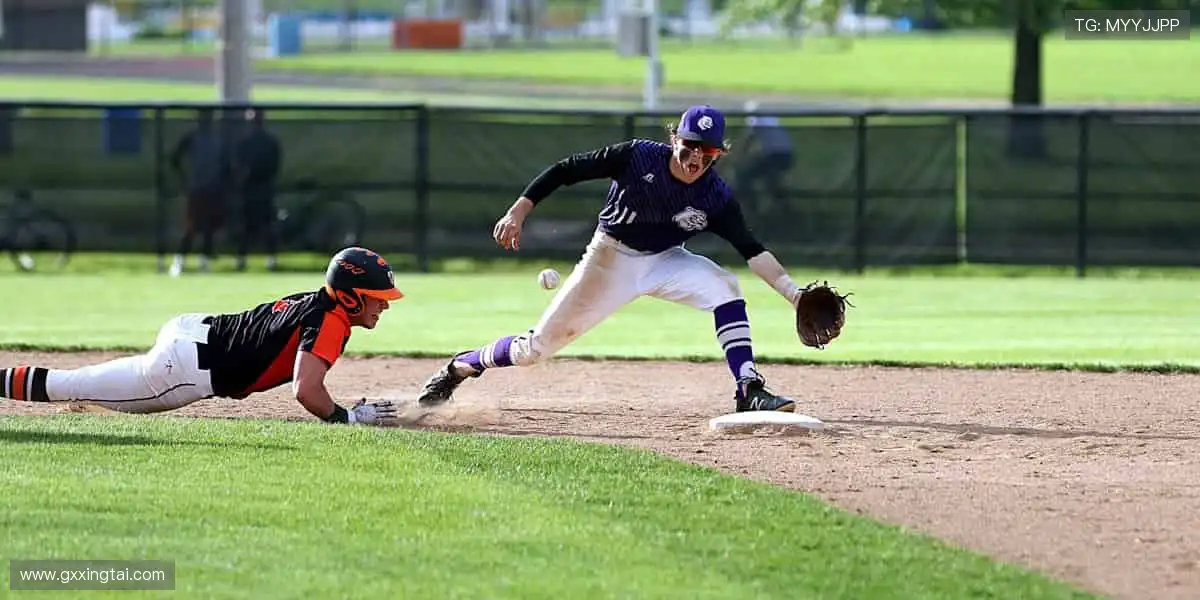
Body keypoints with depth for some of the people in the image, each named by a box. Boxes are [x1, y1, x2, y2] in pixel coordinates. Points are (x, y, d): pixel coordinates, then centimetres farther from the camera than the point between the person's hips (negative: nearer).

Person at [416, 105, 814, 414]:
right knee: (539, 346, -2)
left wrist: (794, 293, -29)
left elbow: (751, 250, -18)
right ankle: (458, 369, 23)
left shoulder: (716, 198, -16)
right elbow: (566, 170, -16)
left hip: (665, 262, 2)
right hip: (609, 259, -2)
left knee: (724, 288, -26)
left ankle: (749, 392, -25)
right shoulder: (637, 157, -21)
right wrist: (519, 211, -24)